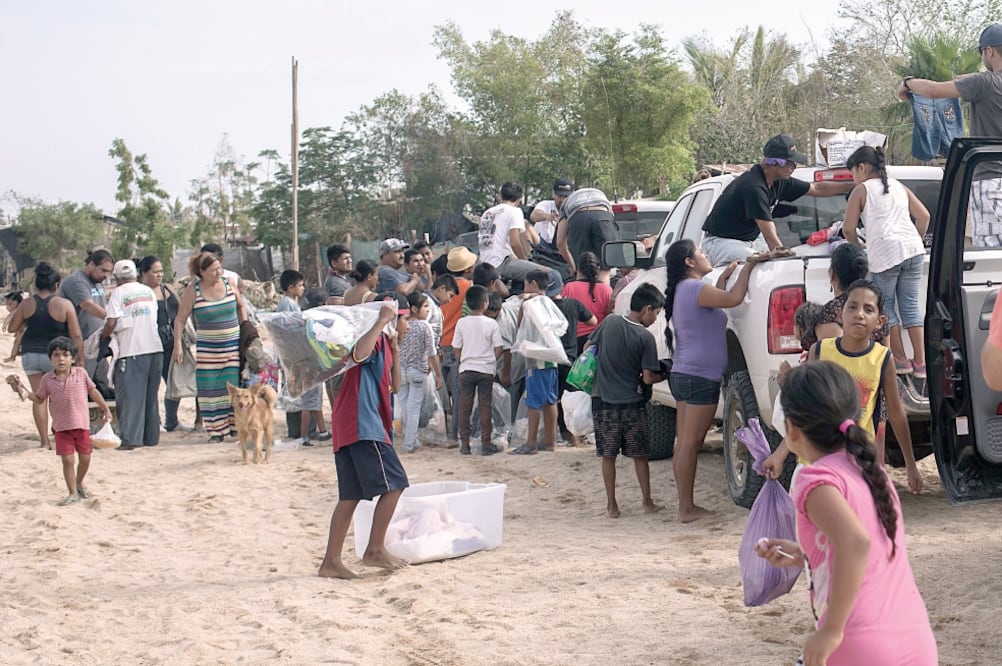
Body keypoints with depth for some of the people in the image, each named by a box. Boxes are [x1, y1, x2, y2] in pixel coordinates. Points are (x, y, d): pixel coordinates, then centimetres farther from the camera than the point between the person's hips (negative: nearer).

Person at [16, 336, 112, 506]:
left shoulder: (81, 373, -2)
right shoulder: (47, 379, -1)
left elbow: (93, 391, 9)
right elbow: (39, 399, 9)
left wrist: (106, 409, 11)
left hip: (82, 424, 1)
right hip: (62, 427, -1)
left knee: (85, 458, 7)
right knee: (68, 460, -4)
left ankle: (79, 483, 34)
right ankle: (72, 493, 8)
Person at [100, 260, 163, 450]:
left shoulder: (118, 293, -5)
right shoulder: (148, 291, 12)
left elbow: (111, 323, -13)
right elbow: (153, 318, 13)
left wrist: (103, 337, 6)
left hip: (131, 351, -5)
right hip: (155, 348, 5)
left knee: (130, 395, -3)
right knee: (151, 395, 14)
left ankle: (130, 438, -11)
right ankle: (151, 436, 18)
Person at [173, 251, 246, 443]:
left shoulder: (228, 283, 1)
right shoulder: (192, 290, -6)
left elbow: (240, 306, 18)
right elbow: (180, 319, -2)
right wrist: (177, 345, -8)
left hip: (233, 344, 2)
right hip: (207, 347, -2)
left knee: (235, 385, -1)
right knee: (211, 388, -2)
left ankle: (235, 424, 8)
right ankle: (216, 429, 4)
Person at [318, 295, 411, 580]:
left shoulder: (384, 344, 25)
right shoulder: (374, 340, -6)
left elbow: (394, 385, 23)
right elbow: (359, 354, -29)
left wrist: (394, 349, 15)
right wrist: (382, 321, -27)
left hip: (348, 427, 10)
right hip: (362, 425, -10)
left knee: (350, 495, 7)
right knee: (393, 483, -6)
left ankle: (331, 561, 4)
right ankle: (375, 550, -2)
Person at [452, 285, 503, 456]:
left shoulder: (461, 323, -3)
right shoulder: (491, 324, -7)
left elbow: (456, 349, 0)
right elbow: (498, 349, -5)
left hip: (466, 370, 1)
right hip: (486, 370, -1)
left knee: (464, 407, 6)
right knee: (485, 406, 5)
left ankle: (464, 443, 8)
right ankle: (486, 443, 6)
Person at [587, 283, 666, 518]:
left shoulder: (609, 323, -1)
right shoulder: (645, 337, -12)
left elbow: (588, 348, 11)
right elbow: (648, 378, -12)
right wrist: (663, 376, 8)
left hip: (603, 401, 3)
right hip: (632, 403, -3)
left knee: (608, 455, 9)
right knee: (639, 455, 10)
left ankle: (611, 505, 9)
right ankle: (648, 503, 14)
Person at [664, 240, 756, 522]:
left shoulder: (683, 290, 17)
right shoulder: (695, 288, -14)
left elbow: (712, 302, 27)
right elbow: (733, 299, -22)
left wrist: (724, 277, 24)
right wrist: (747, 268, -8)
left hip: (683, 374, 10)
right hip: (700, 378, -10)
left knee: (685, 443, 9)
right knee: (691, 443, -7)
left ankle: (685, 505, 12)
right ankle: (687, 508, -6)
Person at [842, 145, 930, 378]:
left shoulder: (861, 190, 6)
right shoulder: (899, 187, 21)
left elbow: (848, 229, 1)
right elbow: (924, 216, 17)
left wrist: (858, 245, 19)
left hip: (885, 252, -5)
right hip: (912, 249, 5)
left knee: (885, 306, 9)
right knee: (911, 306, 10)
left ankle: (901, 361, 6)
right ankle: (920, 363, 6)